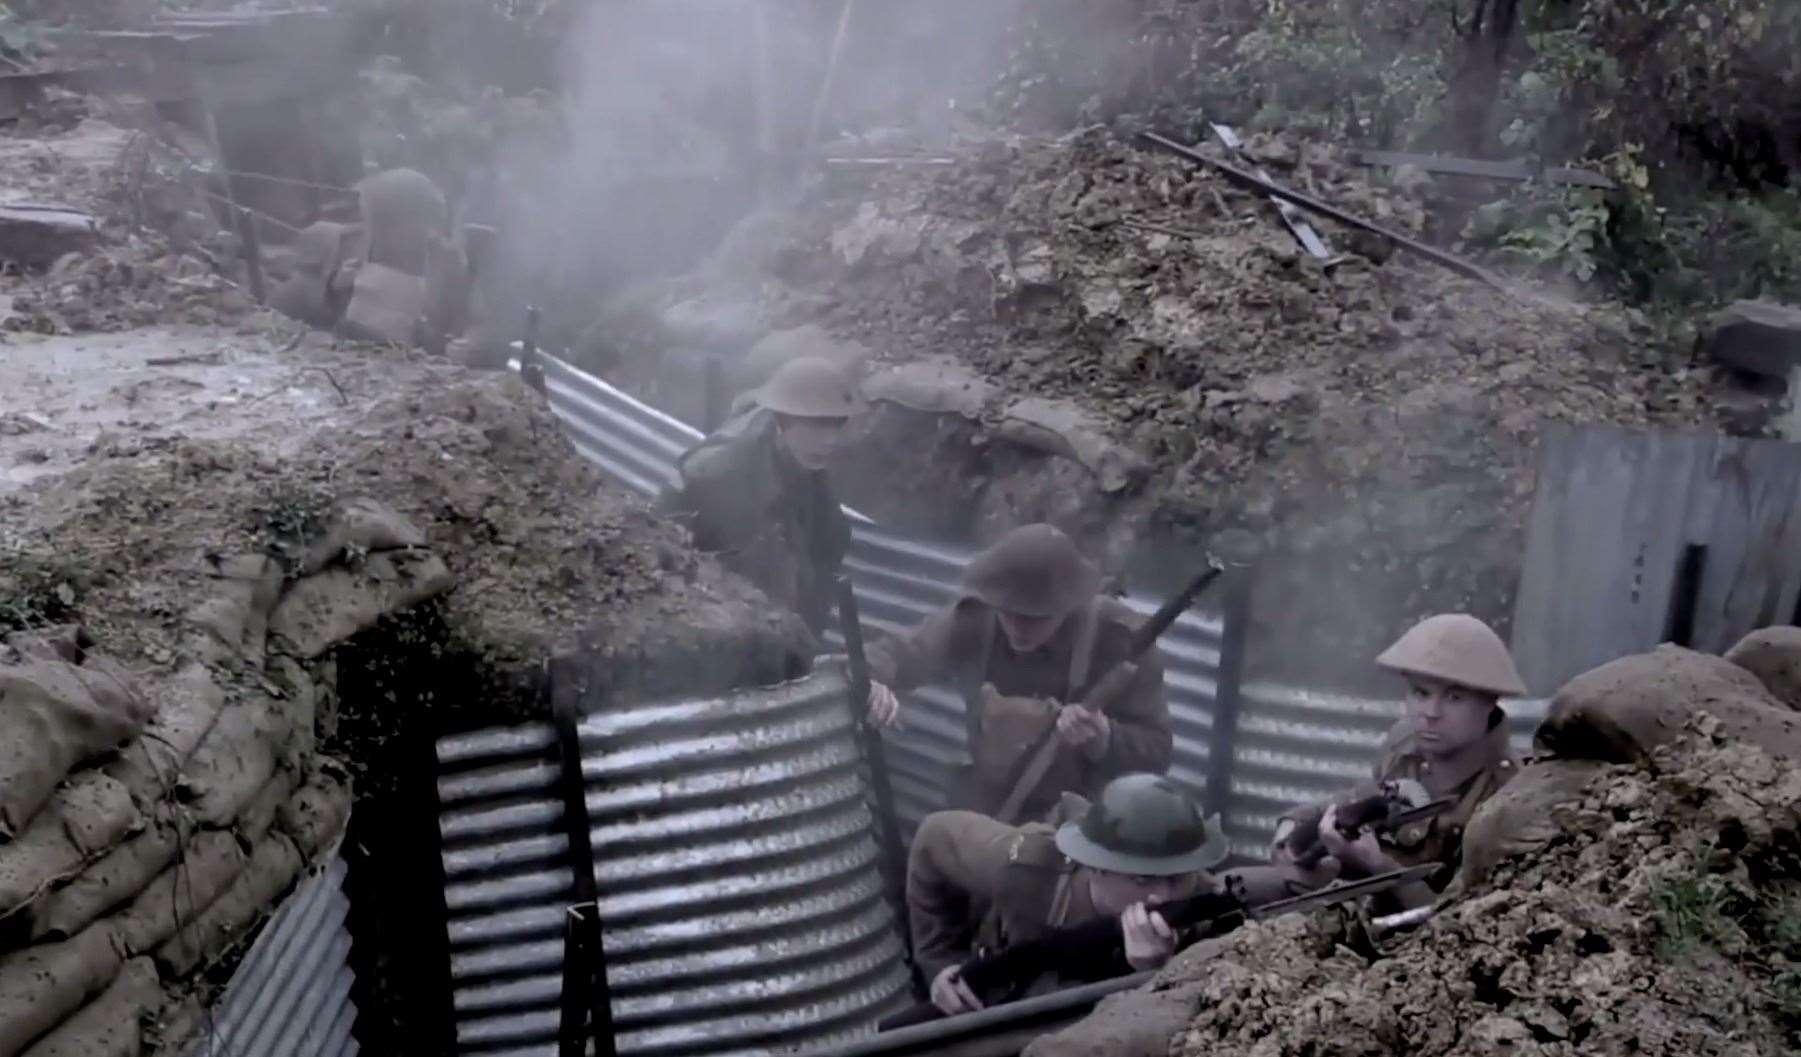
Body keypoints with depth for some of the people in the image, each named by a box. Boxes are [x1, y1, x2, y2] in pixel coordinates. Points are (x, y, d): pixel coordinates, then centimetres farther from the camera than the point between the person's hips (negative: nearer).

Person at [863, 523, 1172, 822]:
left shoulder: (1119, 638, -19)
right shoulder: (973, 621, -12)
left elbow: (1156, 750, -14)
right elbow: (893, 655, -3)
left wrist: (1102, 738, -36)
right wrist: (872, 684, -28)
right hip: (987, 808, 3)